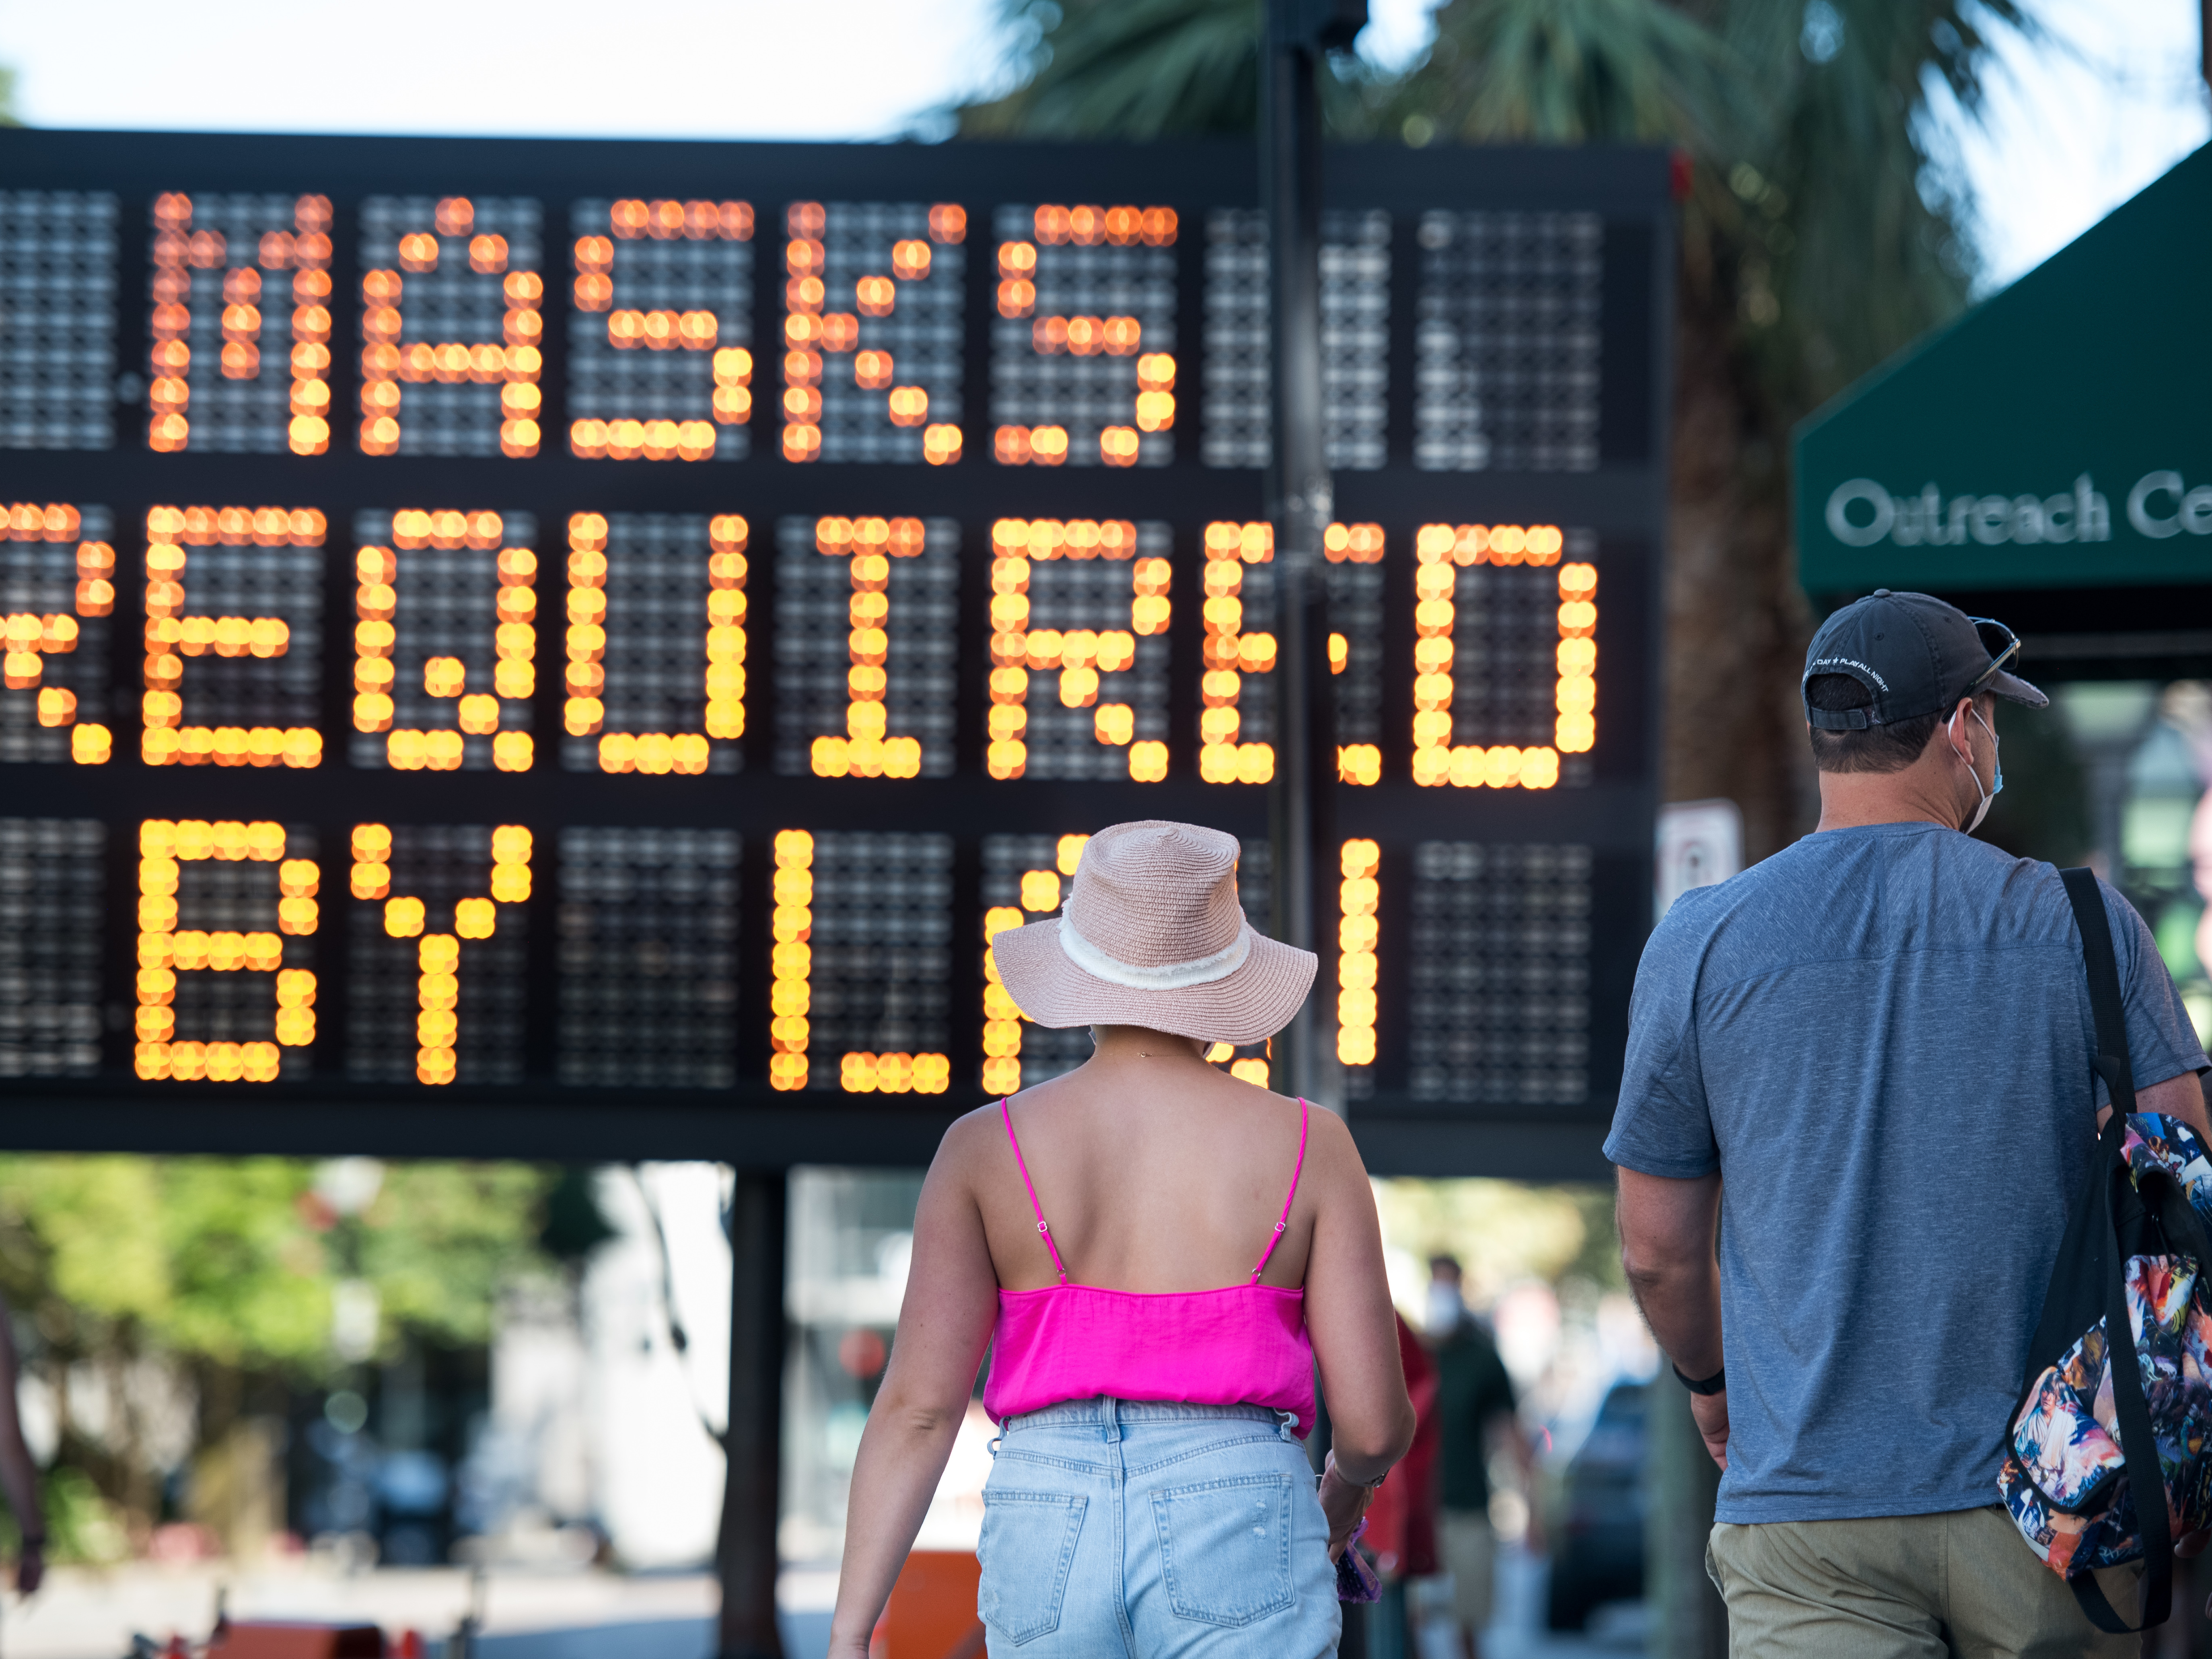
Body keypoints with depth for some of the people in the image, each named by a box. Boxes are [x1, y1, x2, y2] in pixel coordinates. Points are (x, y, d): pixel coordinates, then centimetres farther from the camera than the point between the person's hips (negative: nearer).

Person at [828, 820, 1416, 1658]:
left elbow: (917, 1406, -4)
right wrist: (1347, 1489, 24)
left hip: (1049, 1558, 2)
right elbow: (1375, 1420, 0)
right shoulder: (1308, 1147, 1)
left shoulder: (985, 1148, 3)